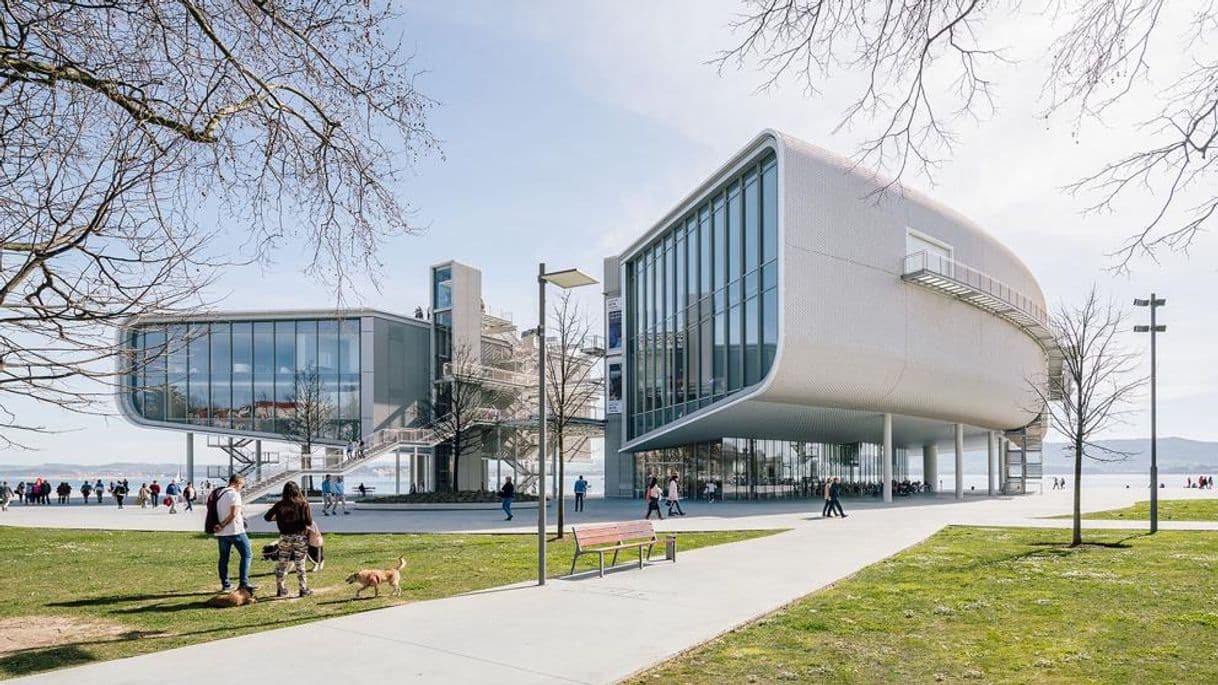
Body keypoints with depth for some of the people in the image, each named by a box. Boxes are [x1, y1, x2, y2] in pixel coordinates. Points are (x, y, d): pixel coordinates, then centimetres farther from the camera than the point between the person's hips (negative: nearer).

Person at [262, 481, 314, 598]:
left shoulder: (280, 505, -3)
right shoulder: (303, 503, -9)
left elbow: (267, 517, 0)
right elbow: (309, 522, -12)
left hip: (285, 538, 1)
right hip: (300, 537, -1)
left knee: (281, 564, 15)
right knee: (300, 565, 7)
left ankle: (281, 590, 19)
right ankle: (304, 590, 12)